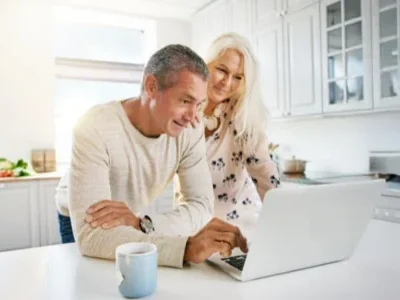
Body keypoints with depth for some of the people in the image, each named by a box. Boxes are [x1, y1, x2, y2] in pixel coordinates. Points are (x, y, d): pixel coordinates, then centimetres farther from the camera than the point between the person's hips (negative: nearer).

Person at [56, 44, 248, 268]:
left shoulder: (190, 131, -20)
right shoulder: (96, 128, -33)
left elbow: (202, 206, -21)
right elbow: (90, 235, -39)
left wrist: (142, 224, -38)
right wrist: (186, 247, -49)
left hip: (136, 225, 3)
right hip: (82, 226, -2)